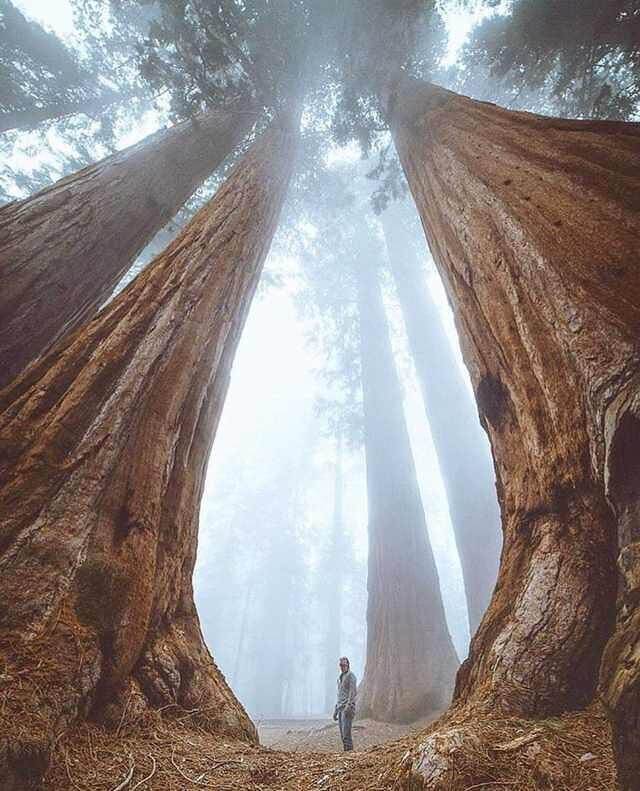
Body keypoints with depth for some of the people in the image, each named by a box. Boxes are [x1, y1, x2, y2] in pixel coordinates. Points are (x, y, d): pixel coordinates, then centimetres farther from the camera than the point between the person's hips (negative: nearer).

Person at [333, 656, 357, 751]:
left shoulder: (351, 676, -8)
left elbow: (353, 692, -17)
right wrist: (335, 710, 19)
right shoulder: (340, 678, 17)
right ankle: (346, 751, 14)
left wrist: (348, 706, -26)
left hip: (348, 707, -8)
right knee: (342, 733, 8)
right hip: (340, 708, 8)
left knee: (346, 730, -13)